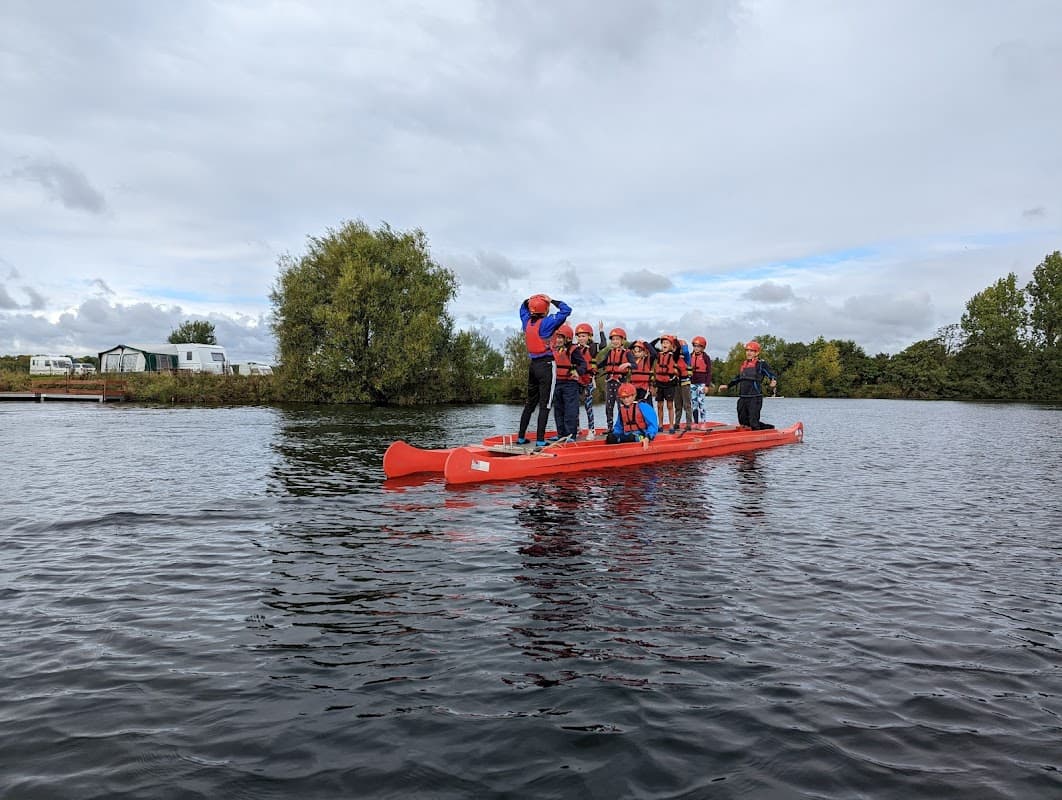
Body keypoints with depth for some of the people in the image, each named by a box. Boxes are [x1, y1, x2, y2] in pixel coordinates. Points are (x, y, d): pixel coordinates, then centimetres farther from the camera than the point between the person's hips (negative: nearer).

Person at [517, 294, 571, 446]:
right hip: (546, 365, -7)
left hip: (533, 365, 7)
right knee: (545, 404, -5)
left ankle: (521, 437, 19)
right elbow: (566, 310, -14)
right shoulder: (546, 322, -13)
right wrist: (552, 301, -2)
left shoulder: (527, 321, 6)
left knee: (530, 402, 16)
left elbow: (523, 309, 29)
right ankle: (540, 440, -7)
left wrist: (529, 300, 15)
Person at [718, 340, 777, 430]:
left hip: (755, 398, -7)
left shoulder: (761, 364, -3)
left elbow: (772, 375, -9)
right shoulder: (744, 364, 17)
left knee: (753, 423, -13)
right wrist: (727, 385, 31)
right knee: (743, 422, 12)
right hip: (742, 398, 8)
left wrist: (774, 381, -32)